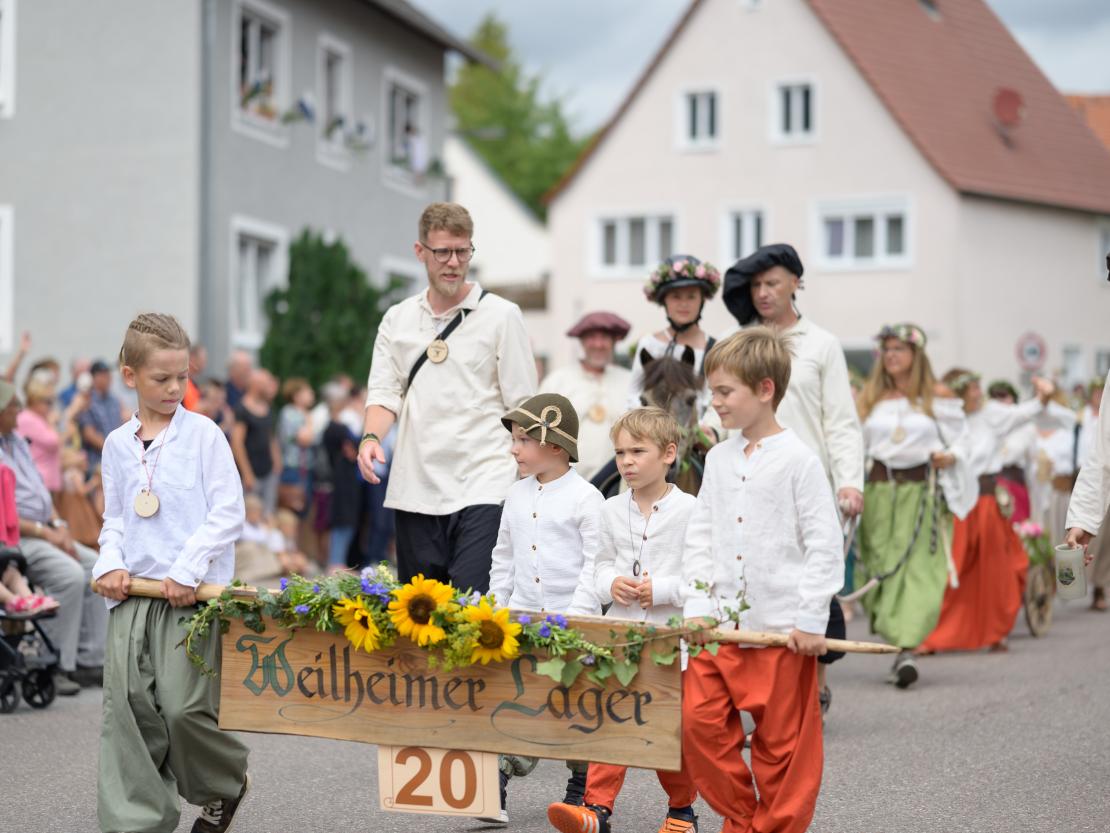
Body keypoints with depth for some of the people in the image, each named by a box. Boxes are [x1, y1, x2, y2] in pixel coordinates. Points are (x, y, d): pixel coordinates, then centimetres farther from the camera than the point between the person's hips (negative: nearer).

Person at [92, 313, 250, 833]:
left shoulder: (202, 434, -1)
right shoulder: (117, 444, 12)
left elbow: (228, 512, -5)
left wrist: (187, 570, -13)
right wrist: (111, 564, -1)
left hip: (190, 593, -4)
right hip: (132, 593, 4)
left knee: (185, 707, -8)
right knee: (127, 707, -3)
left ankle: (226, 784, 20)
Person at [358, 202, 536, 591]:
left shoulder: (501, 316, 2)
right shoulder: (397, 319, 13)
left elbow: (523, 407, 1)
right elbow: (384, 391, 10)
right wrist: (371, 437, -11)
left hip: (482, 487, -4)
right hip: (415, 489, 4)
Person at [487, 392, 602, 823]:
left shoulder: (585, 498, -9)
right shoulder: (516, 496, 10)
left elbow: (596, 564, -12)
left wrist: (577, 615, -18)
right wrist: (496, 608, 13)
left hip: (572, 621, -5)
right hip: (521, 617, 5)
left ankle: (580, 792, 18)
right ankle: (493, 786, 0)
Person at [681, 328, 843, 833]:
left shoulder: (798, 460, -8)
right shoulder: (718, 459, 10)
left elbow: (825, 545, -9)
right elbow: (699, 538, 13)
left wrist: (811, 621, -13)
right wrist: (697, 607, 2)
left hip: (783, 629, -5)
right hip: (720, 624, 6)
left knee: (781, 740, 3)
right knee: (699, 720, 0)